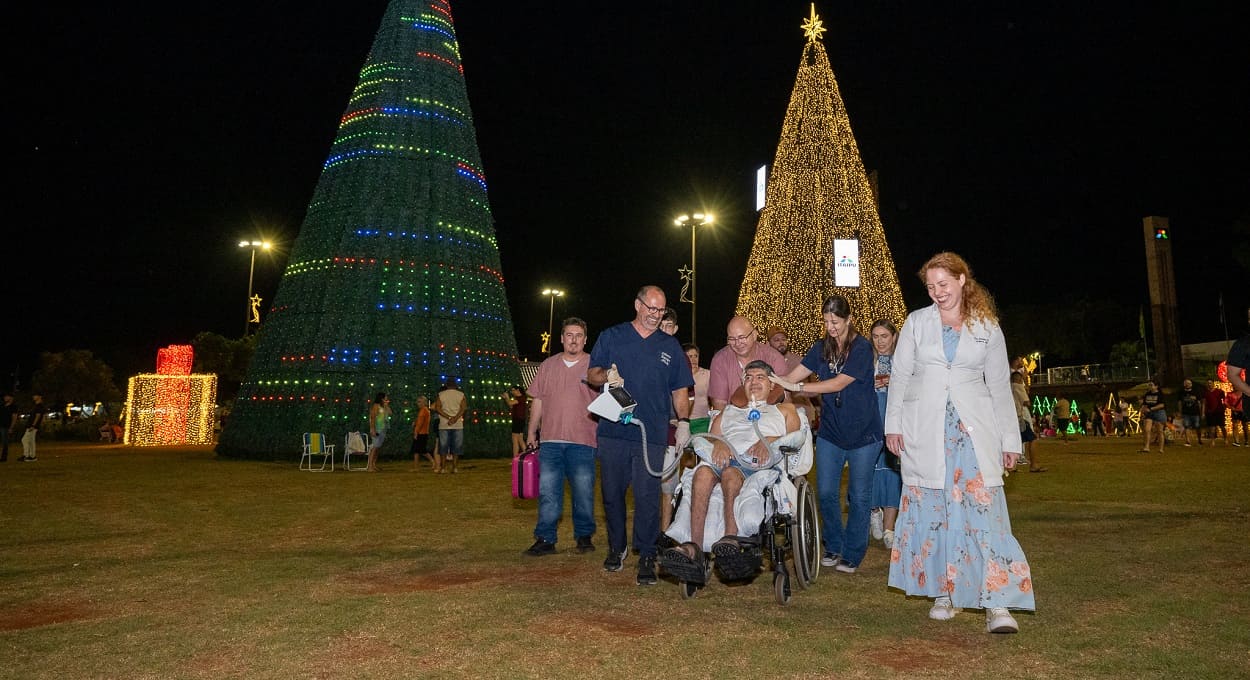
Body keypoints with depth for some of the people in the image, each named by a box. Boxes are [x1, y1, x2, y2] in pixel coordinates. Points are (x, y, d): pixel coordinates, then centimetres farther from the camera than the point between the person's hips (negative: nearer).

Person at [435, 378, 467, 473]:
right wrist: (455, 418, -17)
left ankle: (443, 467, 2)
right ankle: (455, 467, 0)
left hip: (444, 425, 0)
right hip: (458, 425, 0)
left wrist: (449, 417, -11)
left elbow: (437, 408, -6)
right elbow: (463, 408, -9)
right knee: (456, 446, 4)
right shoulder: (461, 395, 4)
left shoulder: (440, 395, 5)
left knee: (443, 446, 4)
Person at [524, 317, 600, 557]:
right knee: (547, 493, 4)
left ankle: (584, 536, 18)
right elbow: (538, 401, 15)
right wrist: (531, 432, 14)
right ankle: (545, 539, 10)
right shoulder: (548, 365, 12)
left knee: (583, 492, 4)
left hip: (582, 441, -2)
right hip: (550, 440, 3)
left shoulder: (594, 366, 3)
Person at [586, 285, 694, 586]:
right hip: (613, 431, 0)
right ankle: (616, 547, 26)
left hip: (652, 435, 0)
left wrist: (684, 422, 2)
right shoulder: (611, 337, 10)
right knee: (612, 493, 8)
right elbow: (592, 374, 6)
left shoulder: (669, 345, 14)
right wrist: (606, 377, -17)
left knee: (647, 497, -5)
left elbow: (679, 388, 14)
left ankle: (647, 557, 4)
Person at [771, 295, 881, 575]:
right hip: (830, 431, 4)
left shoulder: (862, 348, -13)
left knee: (859, 495, 5)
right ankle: (833, 546, 22)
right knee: (826, 492, 3)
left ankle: (852, 553, 18)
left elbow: (839, 384, -22)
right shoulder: (822, 348, 4)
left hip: (863, 432, -4)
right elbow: (793, 376, -2)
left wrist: (796, 387, -25)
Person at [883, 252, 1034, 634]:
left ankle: (998, 603, -6)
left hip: (974, 429, -1)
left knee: (983, 508, -9)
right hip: (924, 430, 1)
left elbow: (1000, 386, 9)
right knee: (931, 509, 4)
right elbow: (900, 375, 7)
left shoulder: (988, 327, 8)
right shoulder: (917, 322, 8)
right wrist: (893, 424, -1)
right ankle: (942, 594, 16)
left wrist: (1010, 439, 6)